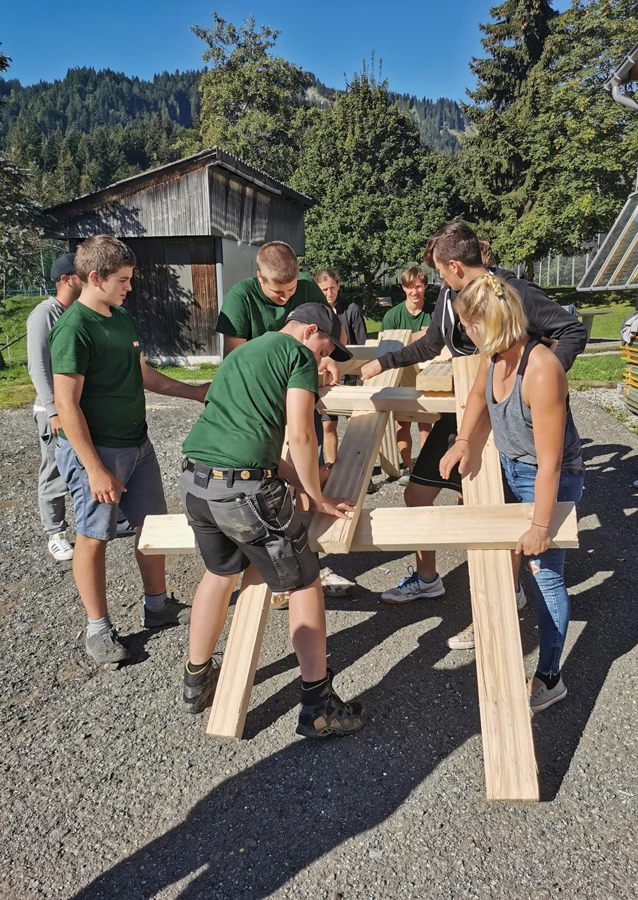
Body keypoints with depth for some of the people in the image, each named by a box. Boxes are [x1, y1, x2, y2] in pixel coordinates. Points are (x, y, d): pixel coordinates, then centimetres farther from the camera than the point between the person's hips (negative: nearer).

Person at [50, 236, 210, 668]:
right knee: (95, 537, 6)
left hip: (137, 442, 8)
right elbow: (67, 406, -19)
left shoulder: (122, 317, 8)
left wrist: (196, 391, 19)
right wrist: (95, 468, -21)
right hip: (96, 450, -8)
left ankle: (157, 605, 33)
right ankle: (99, 628, 22)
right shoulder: (74, 329, -17)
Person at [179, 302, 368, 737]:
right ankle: (318, 707, 16)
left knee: (220, 572, 28)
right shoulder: (299, 354, 2)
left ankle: (197, 681, 42)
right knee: (305, 584, 7)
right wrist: (319, 498, 3)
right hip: (245, 489, -8)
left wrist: (303, 479, 23)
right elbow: (300, 435, -10)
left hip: (195, 481, 8)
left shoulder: (242, 352, 26)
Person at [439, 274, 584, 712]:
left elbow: (549, 464, -30)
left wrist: (541, 527, -22)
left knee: (545, 573, 3)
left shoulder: (541, 371, -35)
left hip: (551, 481, -8)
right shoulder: (494, 355, -12)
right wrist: (463, 440, 1)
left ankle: (550, 678, 21)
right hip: (510, 469, 8)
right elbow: (479, 394, 14)